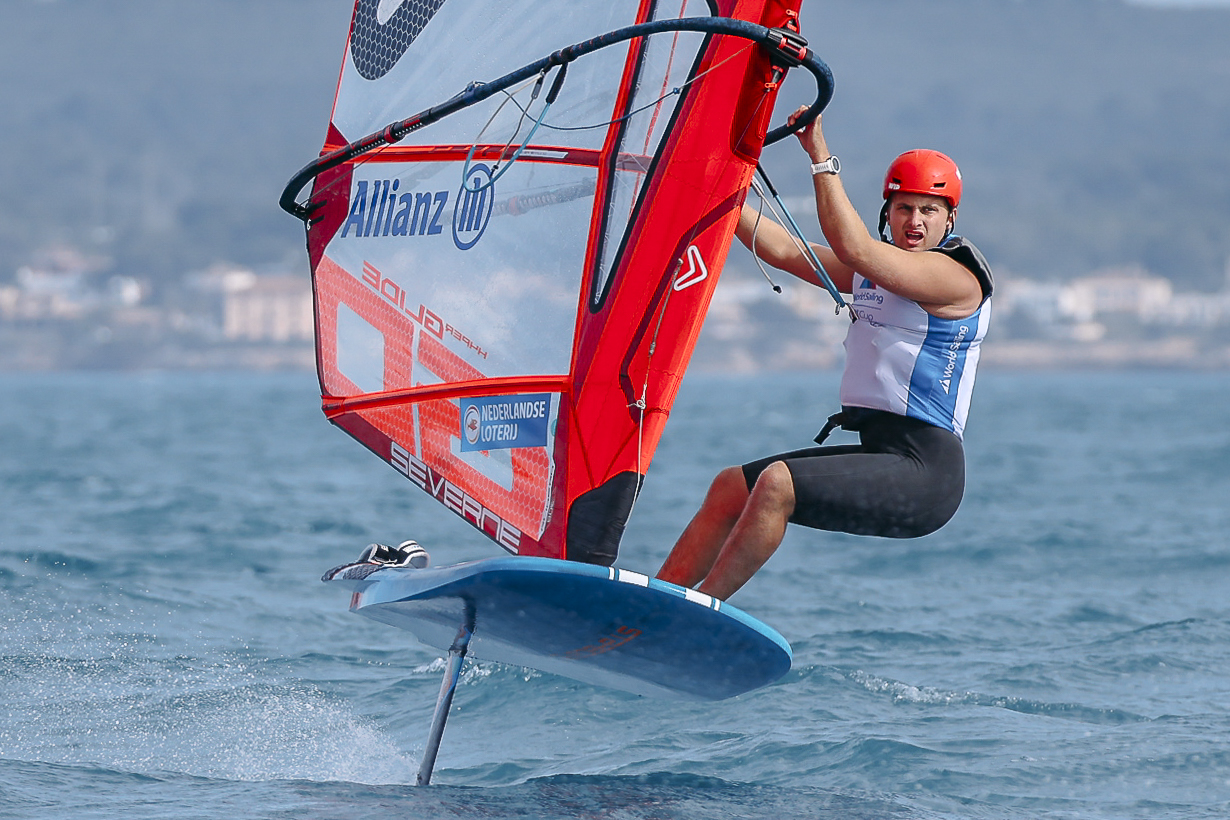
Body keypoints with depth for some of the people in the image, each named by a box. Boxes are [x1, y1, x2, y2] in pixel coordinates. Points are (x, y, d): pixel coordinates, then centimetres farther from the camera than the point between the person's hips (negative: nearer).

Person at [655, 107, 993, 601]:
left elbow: (852, 248, -22)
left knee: (778, 483, -25)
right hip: (880, 456, 10)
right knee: (730, 487, 11)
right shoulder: (877, 269, 17)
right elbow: (784, 251, 16)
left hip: (922, 472, -10)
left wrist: (820, 156, -21)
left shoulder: (956, 274, -10)